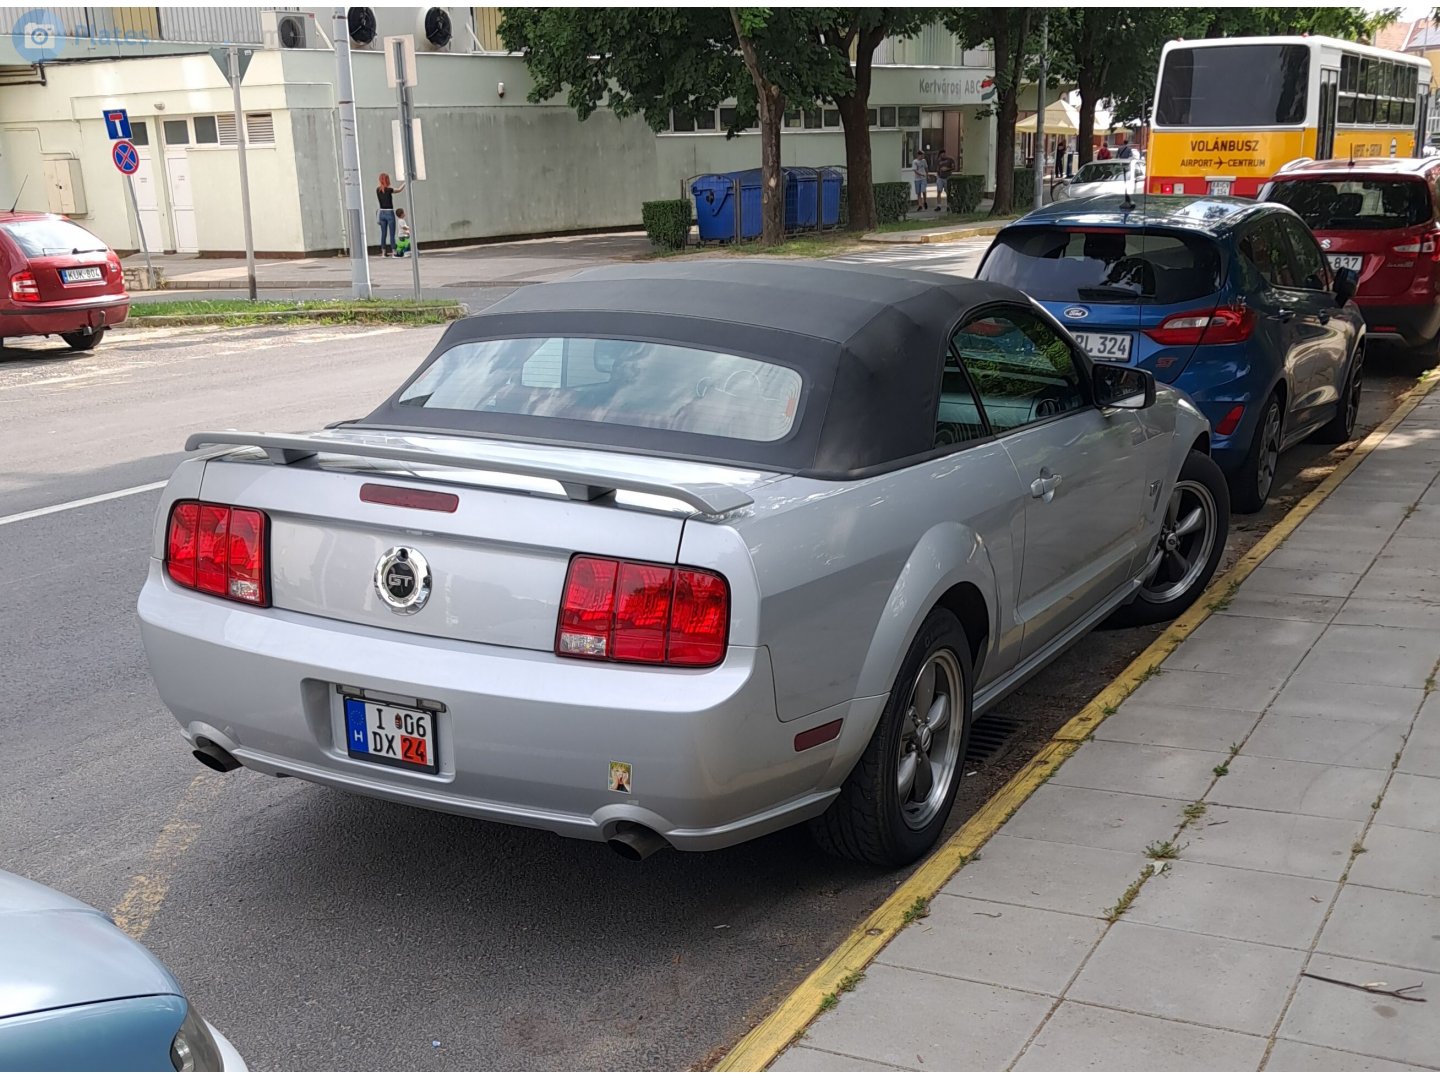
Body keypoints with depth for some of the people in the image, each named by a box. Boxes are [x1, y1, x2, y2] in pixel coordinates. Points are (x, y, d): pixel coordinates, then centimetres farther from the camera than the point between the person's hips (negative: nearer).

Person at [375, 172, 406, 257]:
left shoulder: (378, 190, 1)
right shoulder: (389, 190, -13)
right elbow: (399, 190, 1)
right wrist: (405, 183, 16)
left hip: (382, 213, 5)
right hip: (389, 213, -5)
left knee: (383, 234, 8)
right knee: (392, 234, -2)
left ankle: (383, 253, 9)